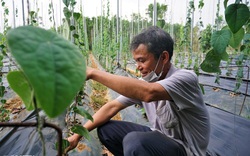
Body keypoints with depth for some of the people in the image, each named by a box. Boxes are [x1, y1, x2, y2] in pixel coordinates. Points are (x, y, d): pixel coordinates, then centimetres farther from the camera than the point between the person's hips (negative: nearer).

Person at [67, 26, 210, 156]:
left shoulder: (185, 78, -24)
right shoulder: (145, 83, -4)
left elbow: (148, 93, -44)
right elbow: (112, 107, -3)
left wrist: (93, 73, -40)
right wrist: (78, 134, -9)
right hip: (161, 138, 7)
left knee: (133, 141, -34)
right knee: (106, 129, 0)